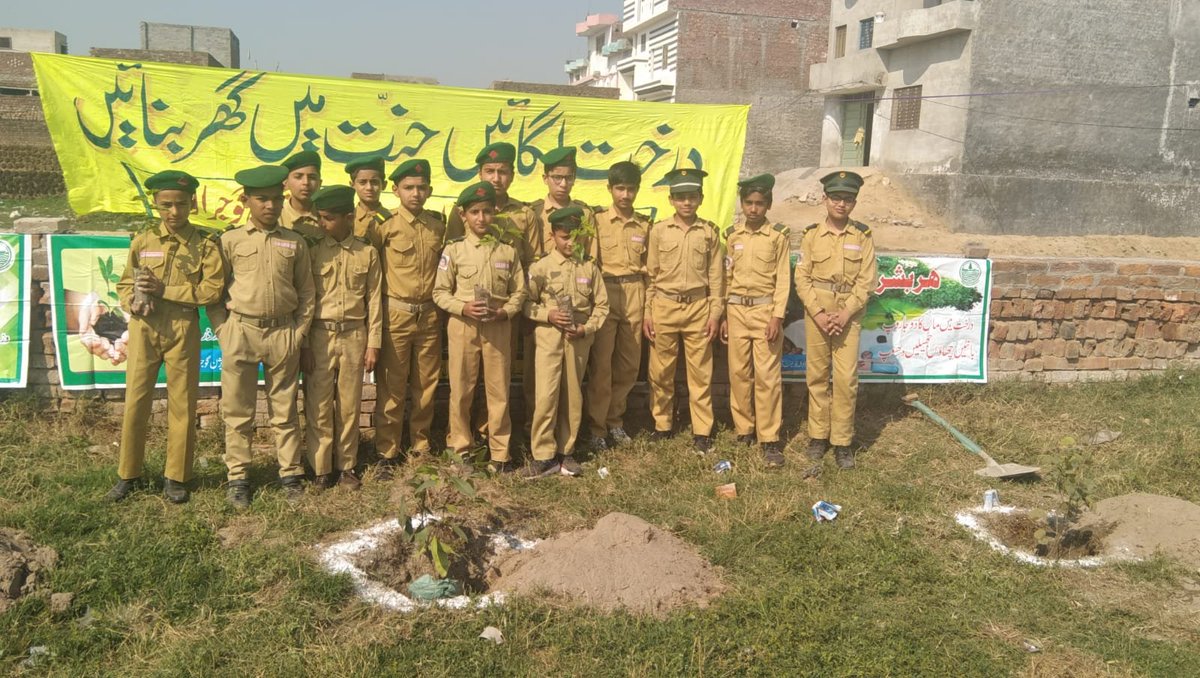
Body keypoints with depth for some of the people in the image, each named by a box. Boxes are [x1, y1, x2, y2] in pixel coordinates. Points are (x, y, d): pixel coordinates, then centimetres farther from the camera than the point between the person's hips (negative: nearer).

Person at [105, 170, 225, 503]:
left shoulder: (205, 244, -1)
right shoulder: (142, 241, 6)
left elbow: (213, 289, -10)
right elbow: (124, 283, 12)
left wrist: (165, 290, -15)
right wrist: (132, 302, -10)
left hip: (183, 329, -2)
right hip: (144, 328, 2)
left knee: (182, 404, 4)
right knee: (135, 401, 5)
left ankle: (176, 477, 17)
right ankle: (128, 474, 20)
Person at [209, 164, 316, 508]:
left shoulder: (295, 243, 6)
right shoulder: (231, 241, 3)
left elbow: (306, 291, 9)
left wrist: (300, 331, 2)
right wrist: (223, 331, -3)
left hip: (284, 333, 1)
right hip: (240, 331, -1)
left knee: (285, 409, 9)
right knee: (237, 410, 6)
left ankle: (291, 474, 19)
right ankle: (237, 477, 17)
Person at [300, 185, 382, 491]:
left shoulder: (367, 253, 2)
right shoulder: (313, 252, 1)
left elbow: (374, 301, 4)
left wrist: (373, 344, 0)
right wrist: (304, 345, -4)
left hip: (354, 336, 0)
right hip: (320, 336, 0)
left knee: (349, 405, 7)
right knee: (318, 406, 2)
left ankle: (346, 466, 19)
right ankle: (320, 469, 13)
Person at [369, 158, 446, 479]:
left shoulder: (439, 225, 7)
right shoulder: (385, 225, -6)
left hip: (430, 315, 4)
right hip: (396, 315, -4)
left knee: (426, 385, 12)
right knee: (391, 388, 3)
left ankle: (421, 445, 26)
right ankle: (387, 452, 13)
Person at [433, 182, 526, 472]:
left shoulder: (508, 251, 4)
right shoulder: (454, 250, 0)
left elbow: (519, 291, 7)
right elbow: (440, 292, 1)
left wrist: (504, 311, -11)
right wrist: (462, 307, -16)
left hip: (498, 327, 1)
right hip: (463, 326, -1)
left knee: (499, 391, 5)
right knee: (461, 390, 6)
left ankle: (500, 453, 15)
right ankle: (460, 448, 21)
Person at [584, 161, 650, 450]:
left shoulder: (644, 225, 11)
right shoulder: (597, 220, 1)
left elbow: (648, 268, 15)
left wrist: (649, 307, 11)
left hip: (634, 295, 4)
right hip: (604, 293, -4)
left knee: (629, 364, 8)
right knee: (601, 364, -4)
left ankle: (615, 419, 25)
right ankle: (596, 427, 7)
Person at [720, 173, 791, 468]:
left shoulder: (778, 236, -1)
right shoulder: (731, 235, 9)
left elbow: (783, 279, -3)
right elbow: (726, 278, 11)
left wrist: (777, 317, -11)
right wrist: (723, 316, 8)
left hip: (765, 310, -3)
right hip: (736, 311, 3)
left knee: (768, 375, -5)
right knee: (738, 373, 7)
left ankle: (769, 439, -1)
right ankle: (743, 430, 19)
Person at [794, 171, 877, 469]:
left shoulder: (862, 236, 2)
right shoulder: (811, 234, 2)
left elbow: (866, 281, -2)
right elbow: (802, 278, 0)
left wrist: (845, 314, -12)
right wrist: (818, 313, -11)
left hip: (849, 314, -1)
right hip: (816, 313, 1)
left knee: (846, 378, -4)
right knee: (817, 375, 6)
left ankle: (843, 441, 6)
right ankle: (818, 435, 18)